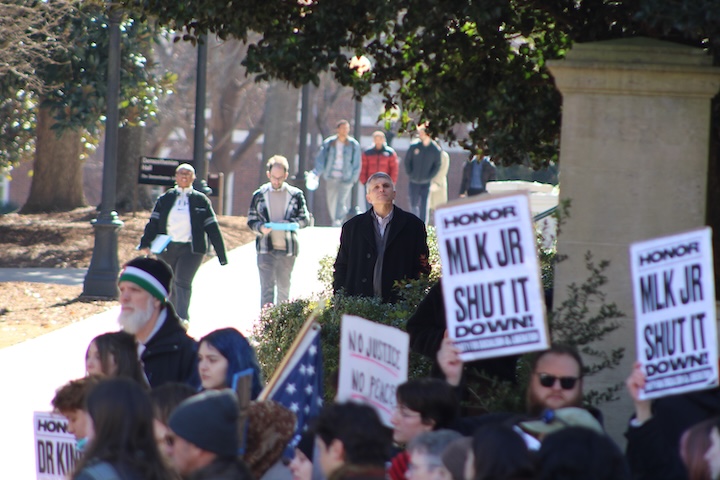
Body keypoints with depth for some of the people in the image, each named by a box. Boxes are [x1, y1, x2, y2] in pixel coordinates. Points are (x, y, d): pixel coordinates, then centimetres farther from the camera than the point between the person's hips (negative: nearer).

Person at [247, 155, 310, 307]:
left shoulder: (295, 195, 4)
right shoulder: (259, 195, 5)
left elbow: (304, 218, 6)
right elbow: (251, 220, 7)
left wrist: (292, 223, -15)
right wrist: (261, 228, -15)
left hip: (287, 249, 1)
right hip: (266, 249, -1)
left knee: (284, 288, 10)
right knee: (267, 288, -9)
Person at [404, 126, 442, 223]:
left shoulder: (435, 149, -5)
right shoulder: (414, 146, -3)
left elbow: (437, 165, 3)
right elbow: (407, 160, 5)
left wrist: (429, 177, -4)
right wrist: (410, 174, -1)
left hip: (426, 183, -1)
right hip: (414, 182, 1)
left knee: (423, 206, -2)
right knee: (413, 204, 4)